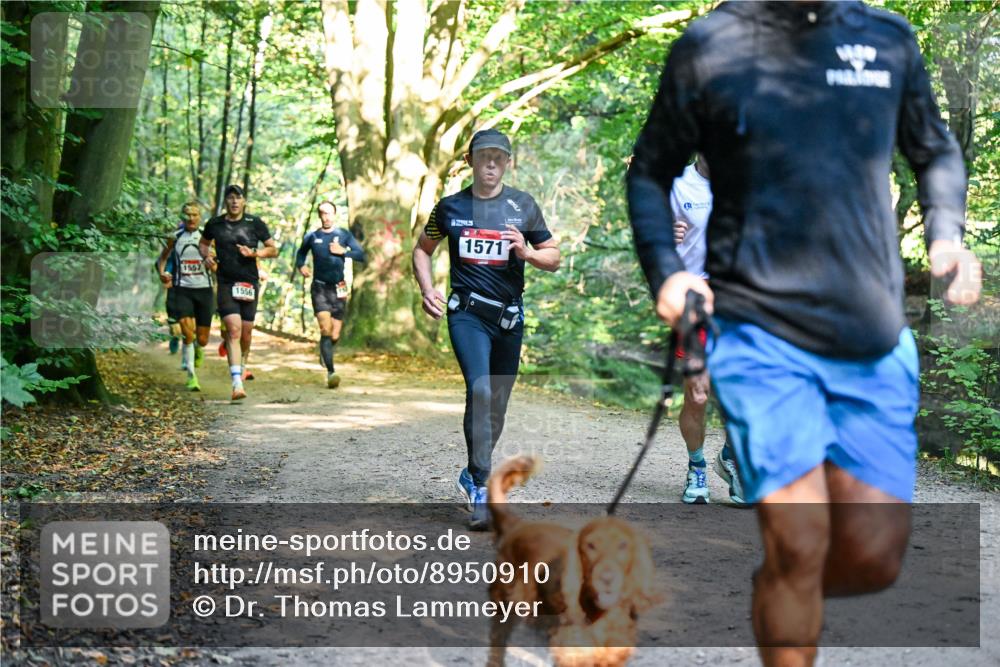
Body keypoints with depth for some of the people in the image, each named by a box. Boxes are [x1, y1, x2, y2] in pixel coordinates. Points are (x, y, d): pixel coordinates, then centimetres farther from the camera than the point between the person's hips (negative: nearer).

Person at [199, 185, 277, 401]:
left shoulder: (254, 223, 2)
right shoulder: (215, 224, 6)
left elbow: (273, 249, 7)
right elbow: (203, 243, 25)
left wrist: (254, 253, -11)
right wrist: (207, 256, 4)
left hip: (249, 283, 1)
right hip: (226, 284, -1)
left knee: (246, 332, 9)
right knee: (233, 330, -16)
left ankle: (242, 366, 41)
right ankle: (237, 383, -23)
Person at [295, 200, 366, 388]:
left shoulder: (344, 235, 6)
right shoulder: (312, 237, 6)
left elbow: (361, 255, 2)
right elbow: (301, 253, 23)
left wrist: (343, 251, -12)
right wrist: (301, 266, 3)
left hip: (338, 289, 1)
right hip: (319, 288, -1)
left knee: (335, 335, 2)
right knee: (325, 330, -18)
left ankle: (325, 352, 36)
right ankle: (331, 372, -20)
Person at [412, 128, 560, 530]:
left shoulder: (523, 207, 6)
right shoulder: (450, 207, 6)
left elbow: (553, 259, 10)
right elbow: (422, 250, 18)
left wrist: (527, 252, -11)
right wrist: (428, 290, 2)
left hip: (509, 315, 2)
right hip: (466, 312, -2)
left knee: (497, 404, 9)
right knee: (479, 389, -21)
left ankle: (473, 475, 30)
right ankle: (480, 491, -18)